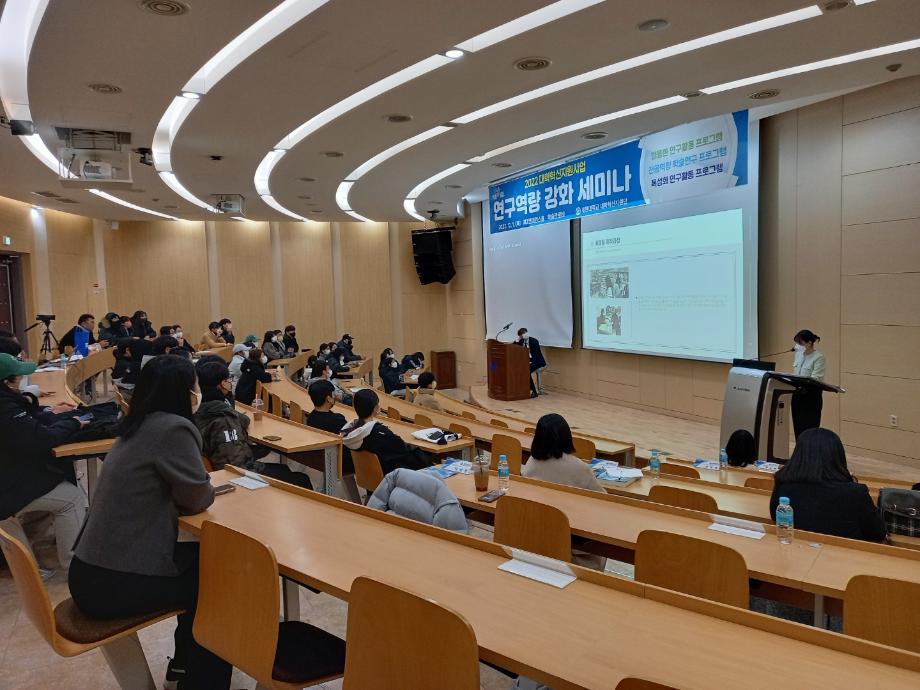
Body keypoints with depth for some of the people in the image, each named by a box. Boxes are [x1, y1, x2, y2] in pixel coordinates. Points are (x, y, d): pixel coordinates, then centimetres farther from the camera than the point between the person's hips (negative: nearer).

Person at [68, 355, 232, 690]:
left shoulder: (139, 426, 9)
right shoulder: (173, 428, -20)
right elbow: (199, 498, -12)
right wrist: (209, 489, 6)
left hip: (94, 569, 9)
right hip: (112, 583, -9)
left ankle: (185, 662, 35)